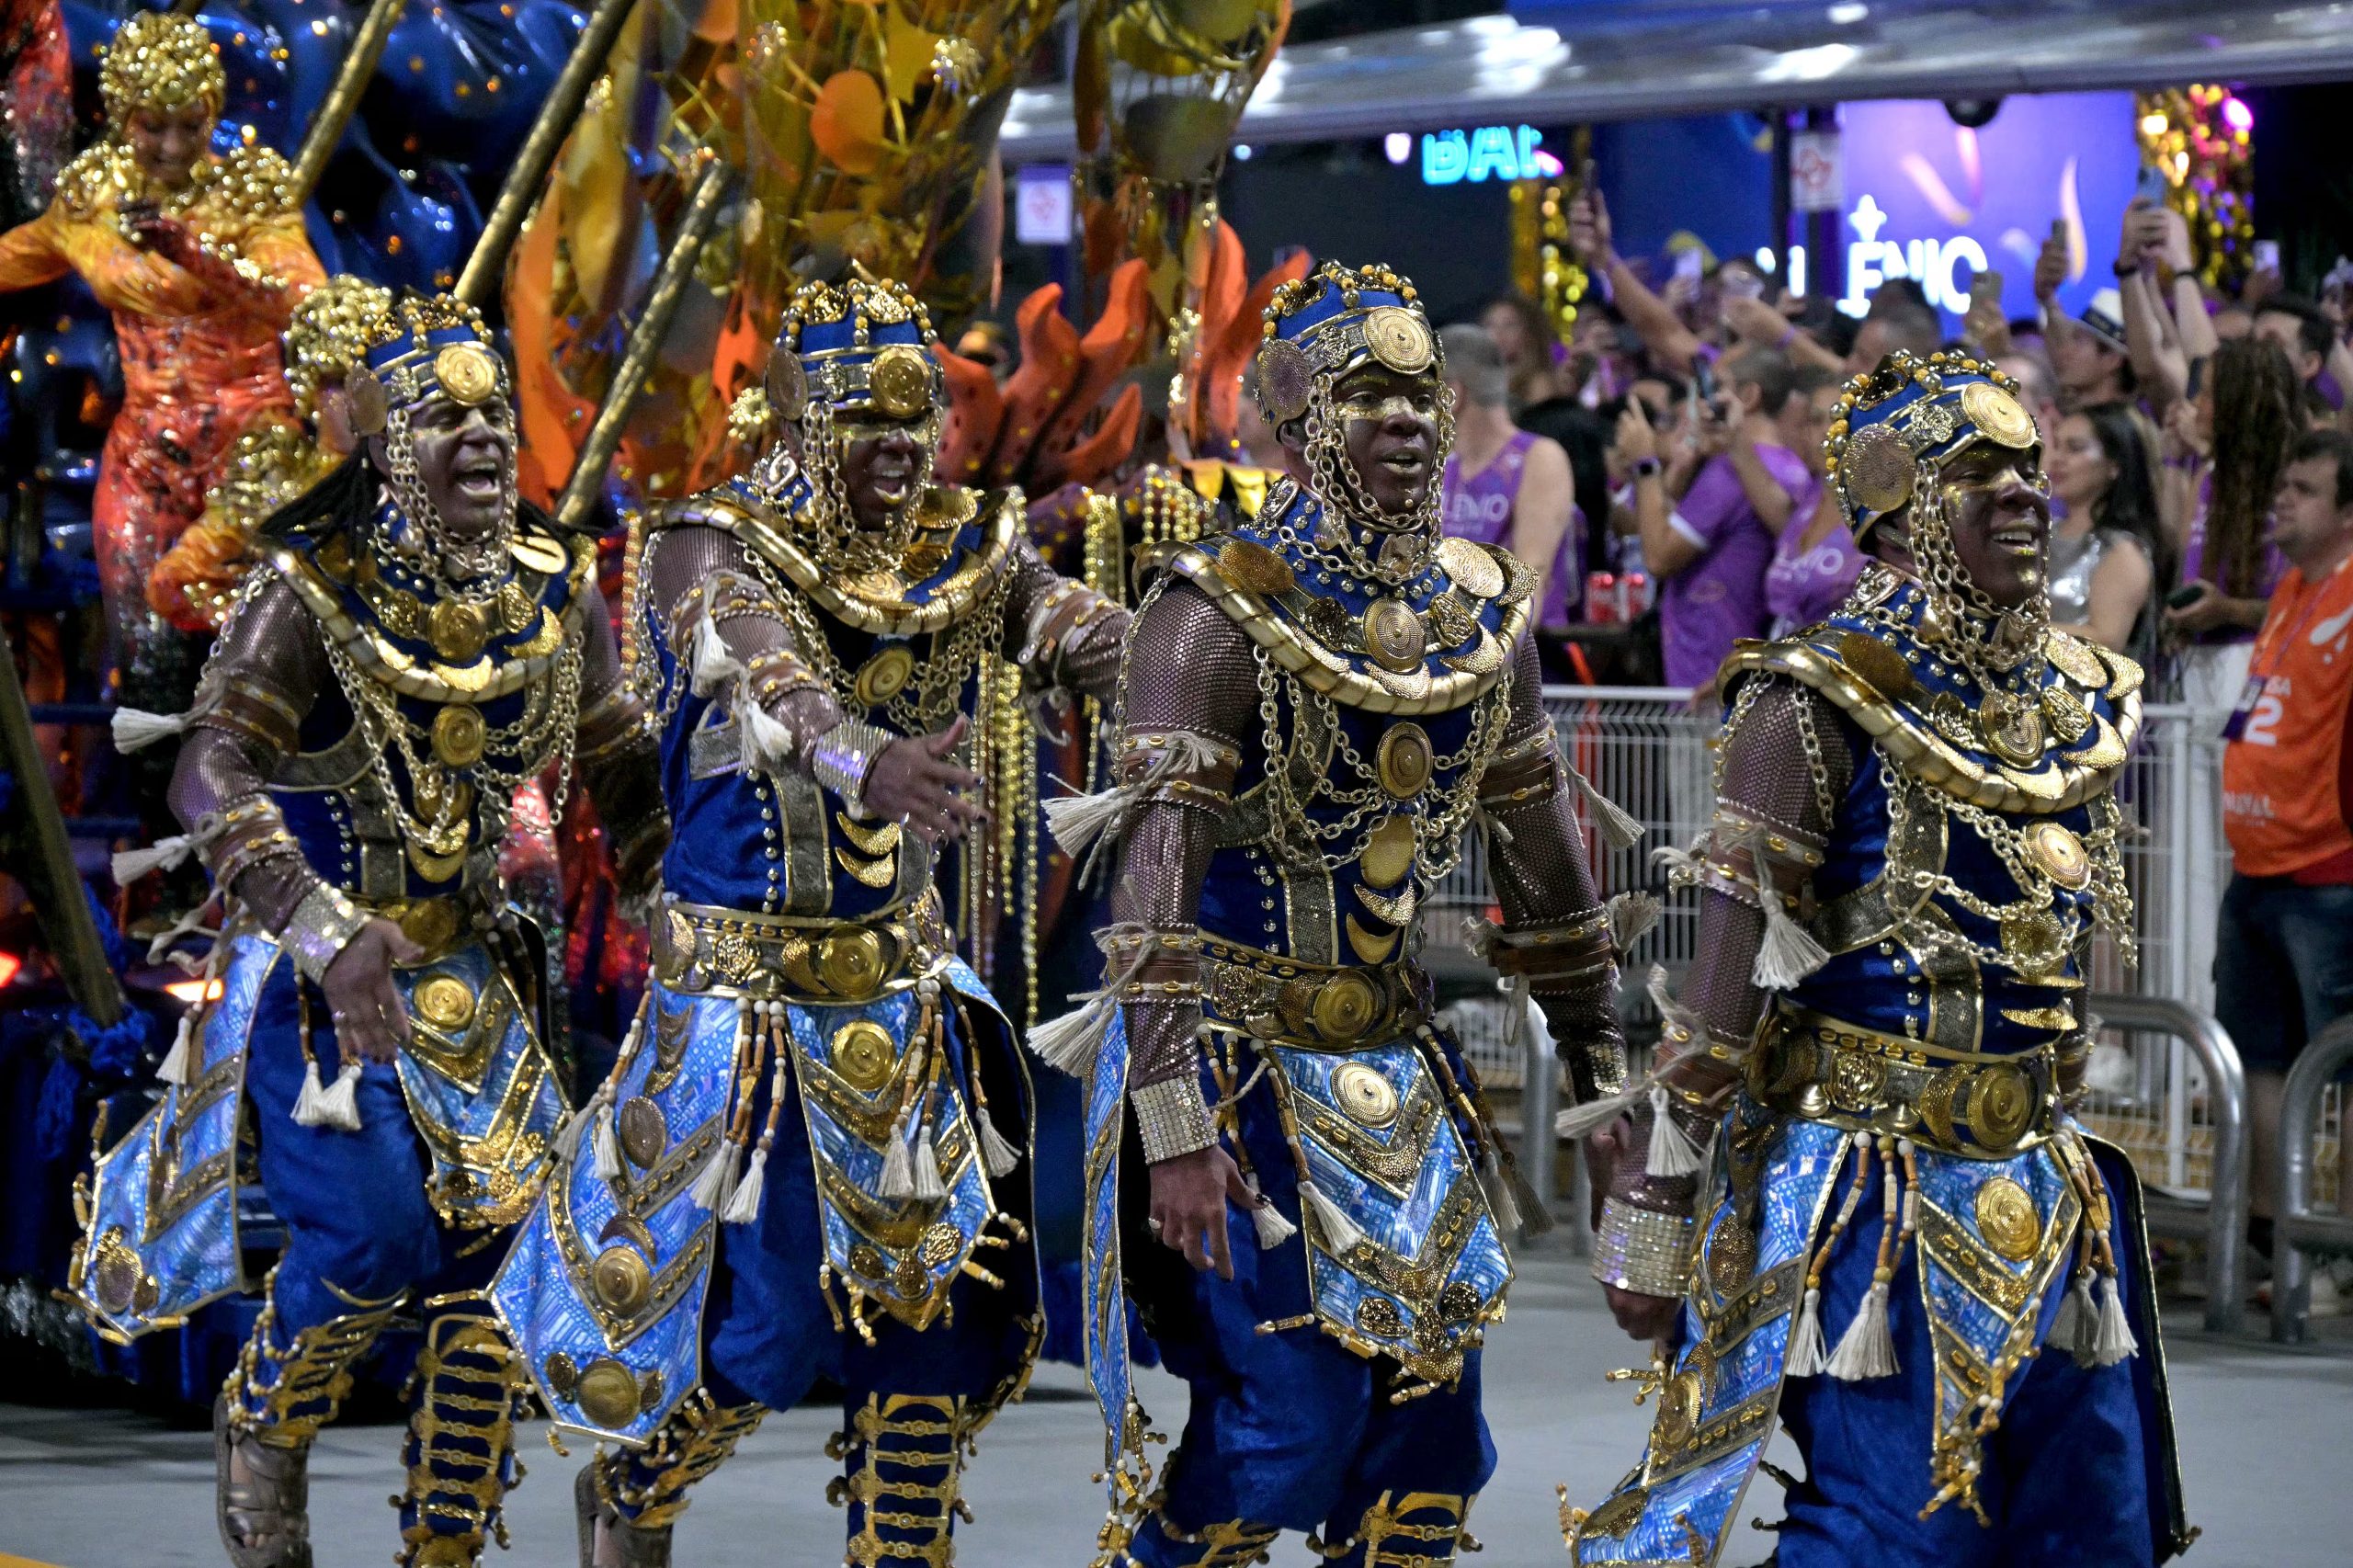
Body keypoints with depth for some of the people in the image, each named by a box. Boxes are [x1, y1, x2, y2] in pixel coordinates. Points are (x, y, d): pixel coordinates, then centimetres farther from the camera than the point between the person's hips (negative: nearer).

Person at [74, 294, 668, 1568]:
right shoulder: (310, 589, -17)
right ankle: (260, 1432, 14)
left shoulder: (557, 587, 0)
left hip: (473, 969, 5)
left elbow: (620, 769, 14)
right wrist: (331, 939, -40)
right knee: (375, 1234, -18)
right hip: (320, 973, -5)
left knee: (500, 1244, -1)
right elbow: (210, 778, -28)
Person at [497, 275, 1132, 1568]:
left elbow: (1072, 632, -15)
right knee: (760, 1316, -3)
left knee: (926, 1292, 6)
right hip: (747, 986, -5)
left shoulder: (965, 551, 2)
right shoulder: (711, 549, -15)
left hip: (906, 987, 5)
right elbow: (763, 676, -36)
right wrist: (867, 759, -56)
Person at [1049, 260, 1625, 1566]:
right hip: (1243, 1051, -6)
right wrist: (1173, 1122, -28)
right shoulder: (1222, 610, -15)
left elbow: (1537, 837, 16)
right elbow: (1158, 868, -21)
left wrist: (1596, 1052, 17)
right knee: (1294, 1406, -12)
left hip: (1394, 1054, 6)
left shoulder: (1482, 611, 5)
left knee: (1429, 1407, 6)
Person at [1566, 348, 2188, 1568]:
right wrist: (1650, 1228, -12)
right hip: (1871, 1182, -7)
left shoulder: (2083, 701, 9)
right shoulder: (1823, 703, -11)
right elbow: (1724, 992, -12)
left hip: (2042, 1188, 7)